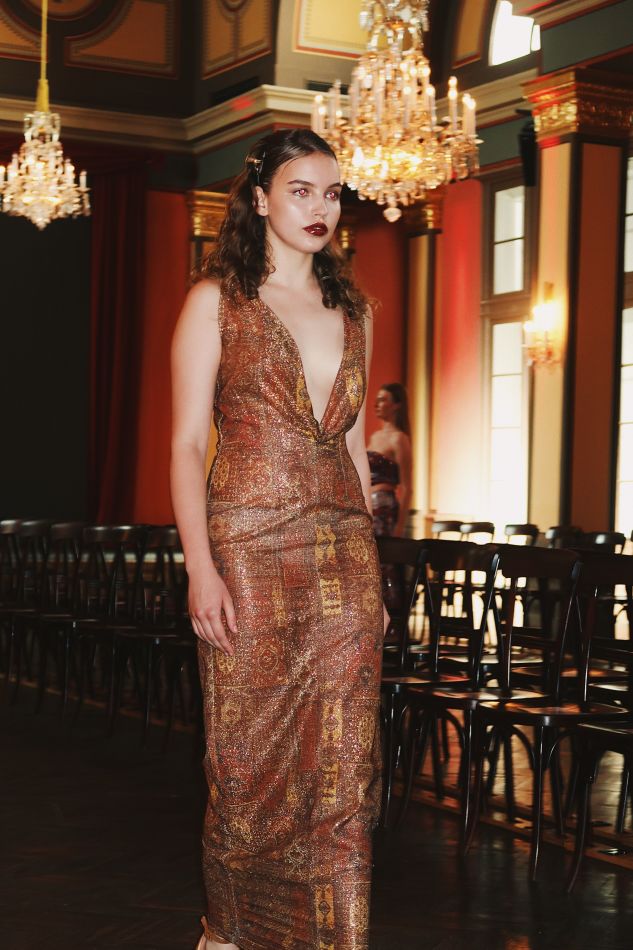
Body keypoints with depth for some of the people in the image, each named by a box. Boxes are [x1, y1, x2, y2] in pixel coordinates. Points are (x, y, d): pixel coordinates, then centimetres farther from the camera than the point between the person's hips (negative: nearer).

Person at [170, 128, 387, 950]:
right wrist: (200, 567, -14)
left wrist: (370, 564, 13)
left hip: (345, 554, 4)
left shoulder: (352, 312, 15)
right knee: (251, 758, 2)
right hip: (251, 550, -4)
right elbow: (187, 443, -5)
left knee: (344, 765, 0)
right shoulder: (216, 301, 1)